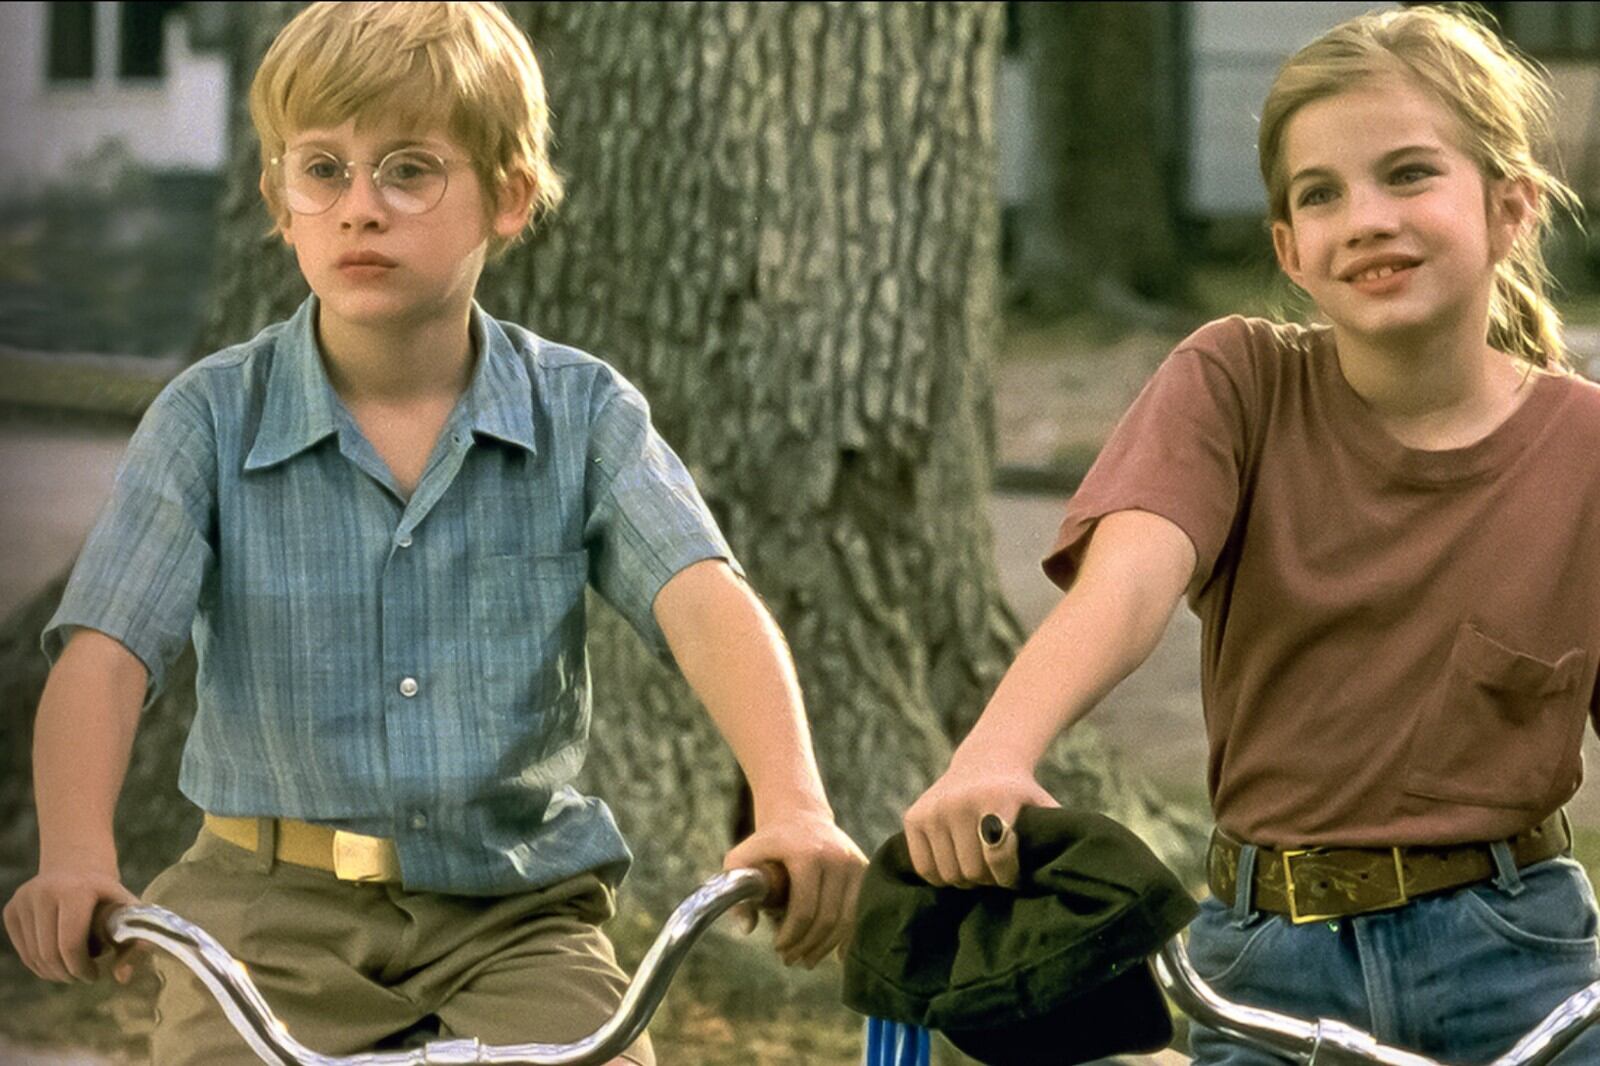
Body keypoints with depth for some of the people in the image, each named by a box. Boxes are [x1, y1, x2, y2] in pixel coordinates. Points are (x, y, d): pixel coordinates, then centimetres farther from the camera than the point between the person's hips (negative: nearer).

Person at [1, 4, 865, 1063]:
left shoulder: (582, 413, -2)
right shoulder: (217, 419, -3)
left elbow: (706, 601, -17)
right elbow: (102, 650, -13)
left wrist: (794, 809, -36)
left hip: (516, 915, 1)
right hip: (276, 907, 0)